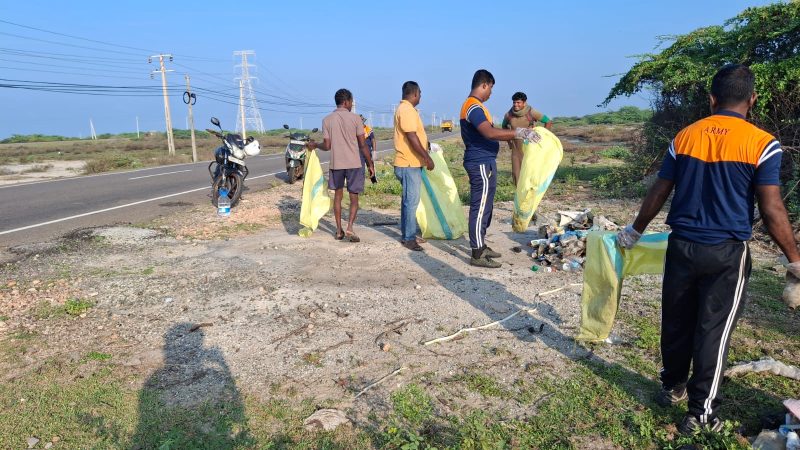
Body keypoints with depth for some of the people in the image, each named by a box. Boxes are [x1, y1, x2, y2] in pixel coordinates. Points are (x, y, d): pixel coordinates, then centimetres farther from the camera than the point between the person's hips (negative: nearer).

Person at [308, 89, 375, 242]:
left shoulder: (327, 120, 1)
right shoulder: (355, 118, -5)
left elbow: (327, 146, 0)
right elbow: (363, 145, -6)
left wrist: (314, 145, 20)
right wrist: (370, 164, 2)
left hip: (336, 164, 2)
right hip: (354, 164, -2)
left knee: (338, 196, 16)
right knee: (354, 197, 6)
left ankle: (339, 230, 18)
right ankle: (349, 228, -9)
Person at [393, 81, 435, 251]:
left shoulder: (405, 108, 17)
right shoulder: (407, 110, -16)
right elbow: (412, 137, -23)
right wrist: (427, 157, -21)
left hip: (410, 163, 11)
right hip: (409, 164, -11)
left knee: (408, 200, 15)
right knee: (411, 201, -7)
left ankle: (407, 234, 23)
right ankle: (409, 238, -1)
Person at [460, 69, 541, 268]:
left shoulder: (474, 106, 17)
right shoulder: (474, 107, -17)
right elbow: (490, 133, -31)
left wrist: (514, 135, 22)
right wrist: (519, 132, -29)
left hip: (484, 163, 11)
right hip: (481, 164, -11)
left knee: (484, 206, 16)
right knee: (480, 207, -7)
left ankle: (481, 246, 26)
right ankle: (477, 255, -1)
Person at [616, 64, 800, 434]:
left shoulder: (684, 136, 2)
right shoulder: (761, 143, -8)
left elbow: (658, 194, 6)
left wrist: (635, 231, 19)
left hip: (681, 246, 3)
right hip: (727, 252, -3)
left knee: (676, 321, 16)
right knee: (713, 330, 6)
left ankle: (672, 387, 35)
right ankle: (701, 413, 14)